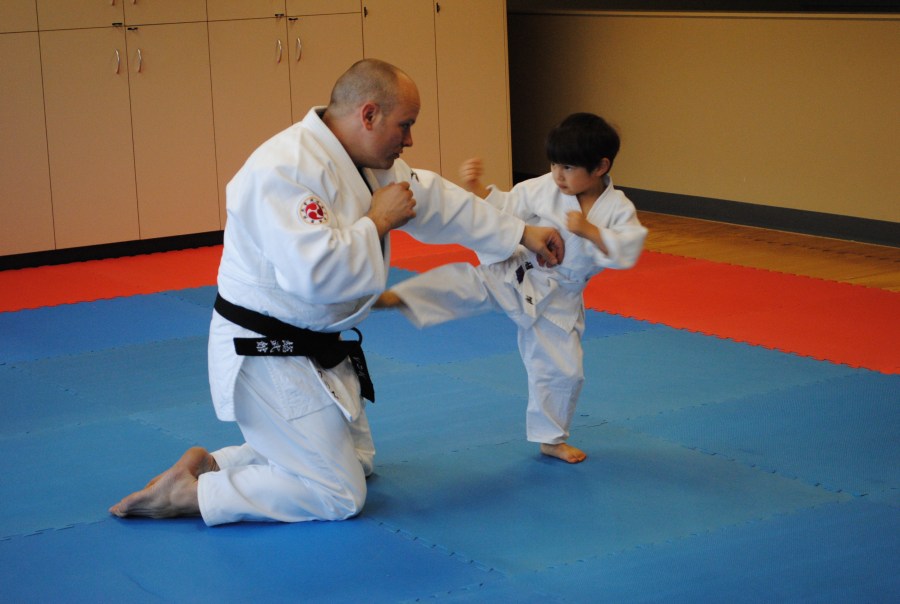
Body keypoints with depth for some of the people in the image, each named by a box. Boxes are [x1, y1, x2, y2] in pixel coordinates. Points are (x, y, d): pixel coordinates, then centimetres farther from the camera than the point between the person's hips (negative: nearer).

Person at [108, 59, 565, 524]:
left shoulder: (365, 160, 4)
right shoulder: (287, 169, -27)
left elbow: (434, 200, 18)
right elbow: (315, 272, -37)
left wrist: (521, 233, 21)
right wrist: (378, 221, -22)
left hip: (317, 346, 10)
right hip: (266, 355, -10)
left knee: (356, 461, 22)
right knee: (338, 497, -6)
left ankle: (211, 464, 19)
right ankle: (186, 493, -1)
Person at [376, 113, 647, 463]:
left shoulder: (618, 209, -11)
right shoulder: (543, 189, -9)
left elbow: (628, 250, -24)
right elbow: (502, 209, -1)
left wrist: (589, 230, -34)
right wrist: (474, 186, -17)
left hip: (558, 299, 1)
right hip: (513, 276, -1)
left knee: (563, 371, 8)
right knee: (465, 283, -27)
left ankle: (551, 439, 29)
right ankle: (393, 298, -40)